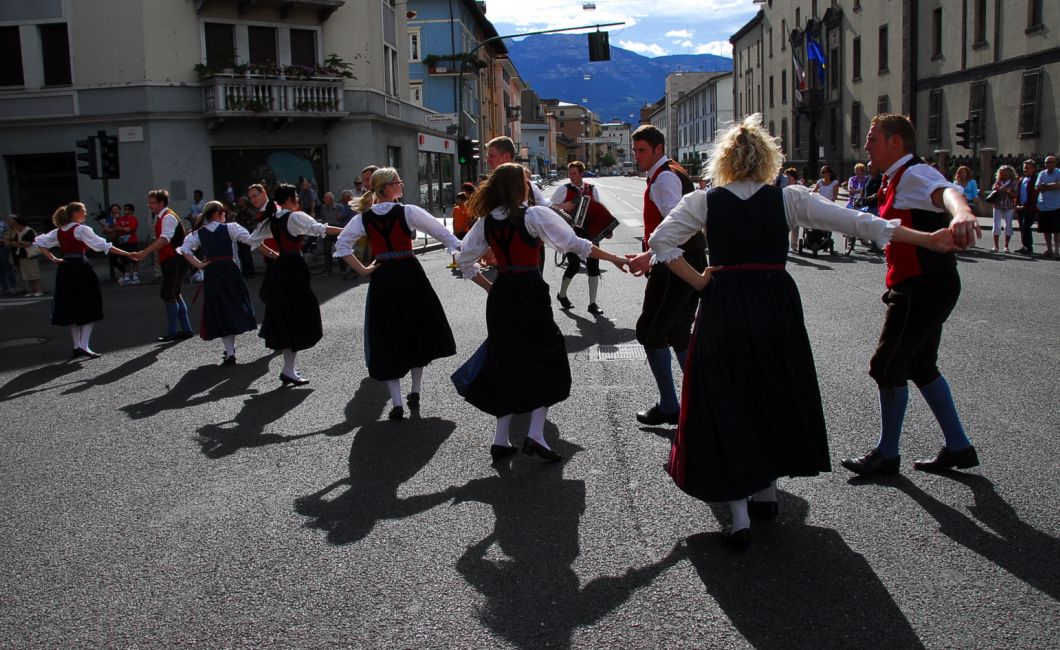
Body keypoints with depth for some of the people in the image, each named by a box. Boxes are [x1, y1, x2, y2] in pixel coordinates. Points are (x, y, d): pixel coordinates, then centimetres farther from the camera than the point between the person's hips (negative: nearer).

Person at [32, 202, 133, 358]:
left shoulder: (59, 231, 12)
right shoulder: (81, 229, -8)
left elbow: (39, 242, 15)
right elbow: (103, 245, -15)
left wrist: (53, 259, 9)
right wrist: (127, 254, -16)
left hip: (65, 270, 7)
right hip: (81, 269, -7)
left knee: (71, 308, 12)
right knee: (89, 308, 0)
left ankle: (77, 346, 14)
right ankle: (84, 345, -9)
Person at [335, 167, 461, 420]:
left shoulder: (363, 218, 1)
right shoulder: (408, 212, -8)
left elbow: (341, 245, 2)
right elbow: (442, 232, -6)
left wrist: (362, 270, 4)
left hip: (382, 279, 2)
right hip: (410, 274, -2)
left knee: (387, 338, 8)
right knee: (419, 331, 18)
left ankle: (396, 402, 3)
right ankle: (415, 392, 23)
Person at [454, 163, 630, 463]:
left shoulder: (486, 221, 6)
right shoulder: (535, 215, -9)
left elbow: (464, 260, 11)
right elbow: (574, 243, -10)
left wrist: (490, 287, 15)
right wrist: (614, 258, -3)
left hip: (500, 294, 5)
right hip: (530, 292, -5)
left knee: (506, 361, 14)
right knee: (547, 359, 7)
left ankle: (500, 439, 13)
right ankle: (536, 433, -4)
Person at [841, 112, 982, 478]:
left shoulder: (914, 174, -18)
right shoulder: (897, 180, 14)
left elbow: (946, 191, -41)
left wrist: (962, 212, -62)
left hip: (923, 289, -10)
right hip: (924, 288, 10)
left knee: (887, 367, -2)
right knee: (921, 367, 18)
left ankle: (886, 455, 13)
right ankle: (958, 448, 28)